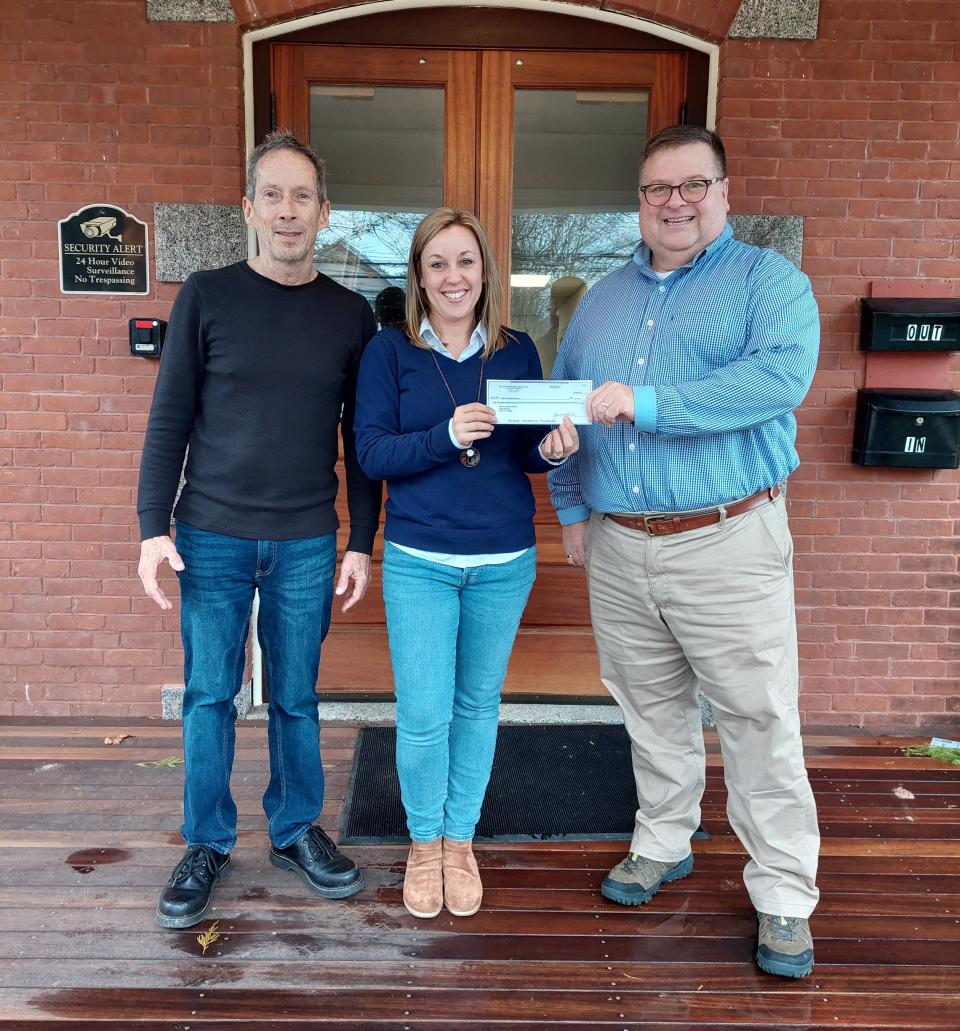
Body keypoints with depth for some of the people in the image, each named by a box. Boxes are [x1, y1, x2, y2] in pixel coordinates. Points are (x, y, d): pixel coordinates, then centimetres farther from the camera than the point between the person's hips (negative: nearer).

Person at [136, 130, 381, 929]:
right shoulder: (207, 297, 0)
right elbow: (170, 419, 0)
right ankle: (207, 844, 25)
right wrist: (154, 526, -5)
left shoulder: (352, 315, 3)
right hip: (211, 537, -1)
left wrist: (363, 543, 3)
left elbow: (360, 438, 6)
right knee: (209, 696, 7)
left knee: (296, 698, 11)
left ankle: (295, 830, 30)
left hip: (307, 545, 1)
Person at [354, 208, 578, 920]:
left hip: (504, 562, 2)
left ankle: (460, 840, 34)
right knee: (424, 713, 0)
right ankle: (424, 844, 27)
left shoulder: (518, 351, 4)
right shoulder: (390, 352, -1)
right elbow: (371, 452, -8)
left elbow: (529, 453, 7)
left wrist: (551, 449, -17)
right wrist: (446, 437, -23)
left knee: (478, 704, 13)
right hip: (419, 561, -2)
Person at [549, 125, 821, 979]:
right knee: (652, 709, 17)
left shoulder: (768, 281, -1)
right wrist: (572, 508, 9)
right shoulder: (604, 298, 15)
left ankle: (784, 899, 19)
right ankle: (663, 846, 36)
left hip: (728, 541, -4)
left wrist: (646, 403, -24)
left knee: (760, 724, 2)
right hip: (618, 545, 5)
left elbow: (783, 374, -21)